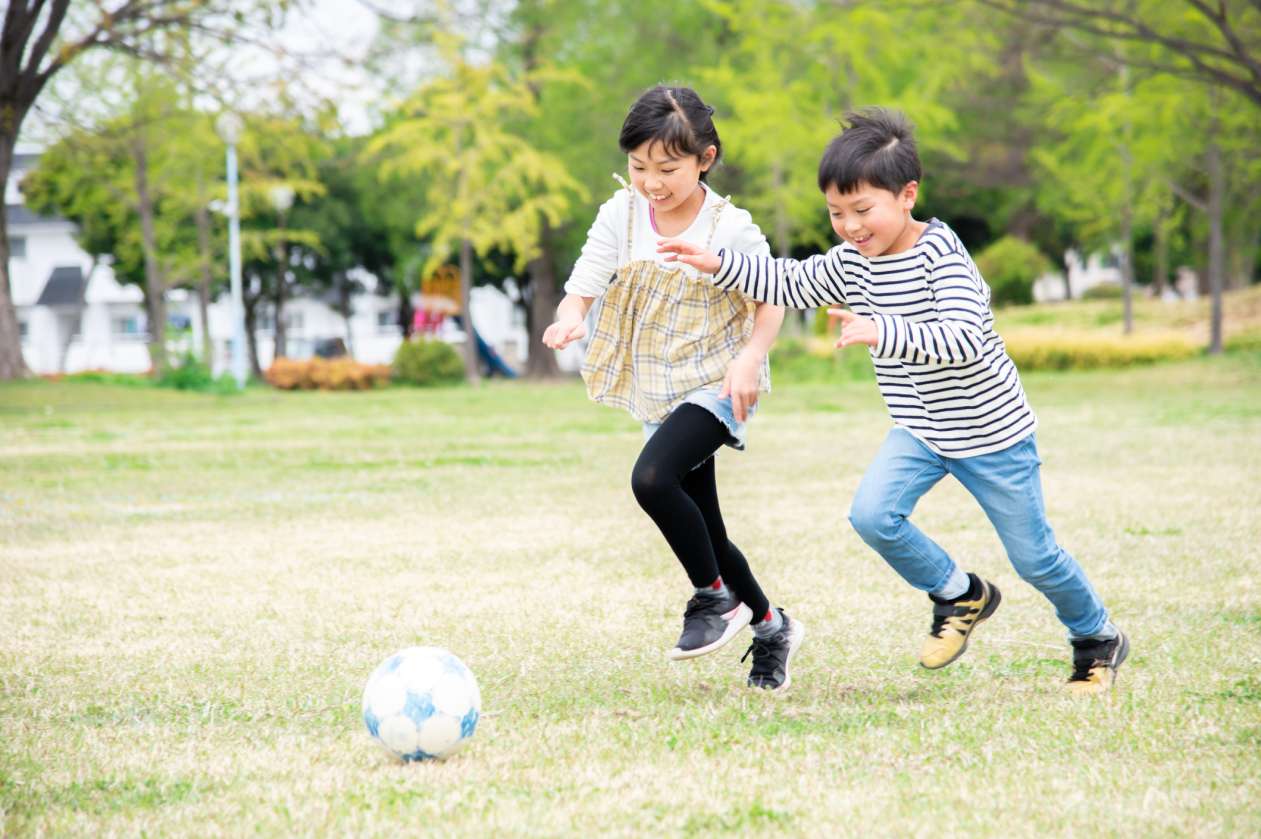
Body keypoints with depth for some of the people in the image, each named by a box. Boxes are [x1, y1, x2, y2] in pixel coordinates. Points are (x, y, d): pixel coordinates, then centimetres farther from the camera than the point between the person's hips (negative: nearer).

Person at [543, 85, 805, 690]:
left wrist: (751, 356, -20)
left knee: (652, 478, -30)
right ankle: (770, 626, 29)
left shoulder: (730, 228, -13)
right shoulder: (621, 216, -3)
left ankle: (716, 596, -10)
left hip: (713, 386, -6)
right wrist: (569, 318, -33)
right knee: (704, 532, 10)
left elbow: (771, 299, -2)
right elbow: (585, 282, -10)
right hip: (655, 393, 6)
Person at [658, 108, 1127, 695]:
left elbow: (964, 339, -37)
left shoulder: (940, 254, -25)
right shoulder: (851, 262, -3)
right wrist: (717, 264, -2)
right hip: (919, 431, 6)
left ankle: (1098, 639, 32)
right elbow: (789, 283, 11)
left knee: (1033, 556, 5)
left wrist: (882, 333, -48)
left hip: (992, 432, -6)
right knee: (872, 515, -18)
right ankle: (959, 596, 8)